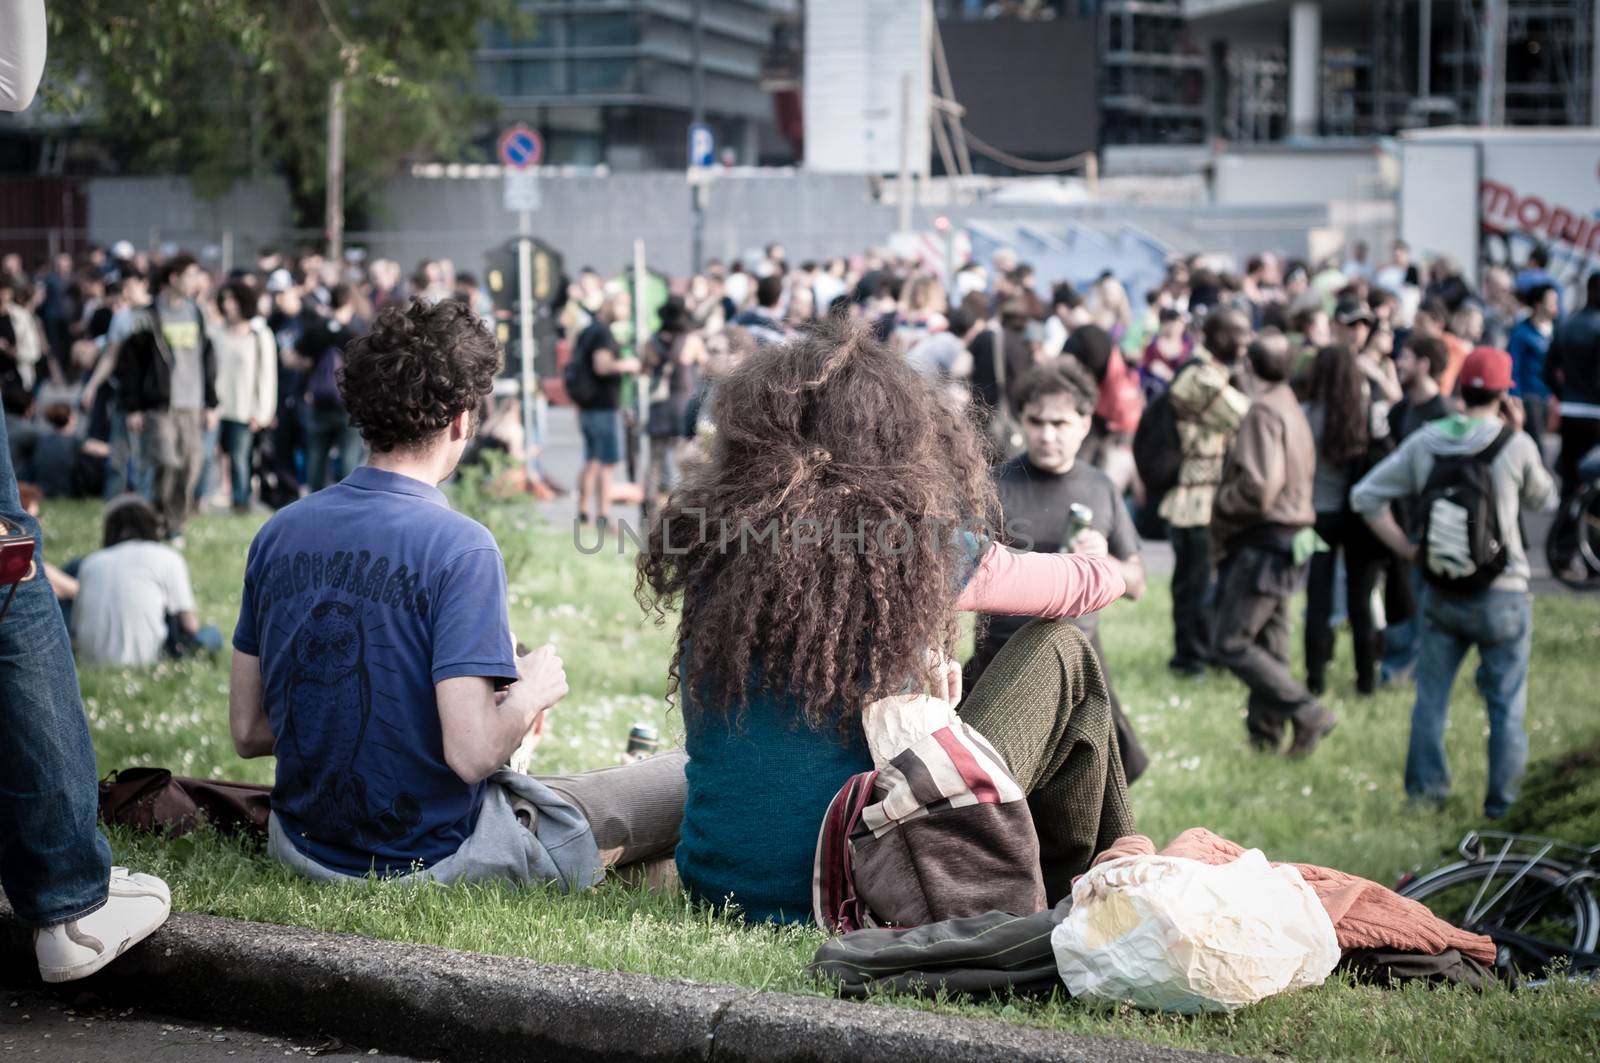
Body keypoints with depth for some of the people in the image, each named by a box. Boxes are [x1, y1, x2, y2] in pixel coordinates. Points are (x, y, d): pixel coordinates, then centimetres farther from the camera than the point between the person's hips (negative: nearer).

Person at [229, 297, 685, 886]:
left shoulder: (278, 532, 0)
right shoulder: (459, 547, -20)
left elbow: (247, 733, 5)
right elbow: (472, 754, -25)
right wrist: (531, 694, -5)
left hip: (308, 849, 7)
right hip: (433, 857, -7)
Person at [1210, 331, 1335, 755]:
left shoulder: (1264, 412, -15)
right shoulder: (1293, 410, 15)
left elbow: (1259, 487, -23)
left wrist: (1222, 506, -6)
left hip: (1262, 542, -10)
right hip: (1289, 540, 10)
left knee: (1232, 645, -8)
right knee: (1270, 644, 13)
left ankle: (1307, 714, -11)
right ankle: (1265, 732, 16)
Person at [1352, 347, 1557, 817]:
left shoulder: (1425, 442, -3)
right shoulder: (1515, 446, -13)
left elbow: (1365, 495, -2)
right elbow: (1543, 499, 6)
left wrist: (1404, 547, 3)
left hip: (1442, 595, 3)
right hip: (1502, 596, -3)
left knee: (1431, 697, 14)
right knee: (1506, 703, 8)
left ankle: (1425, 785, 20)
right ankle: (1501, 800, 12)